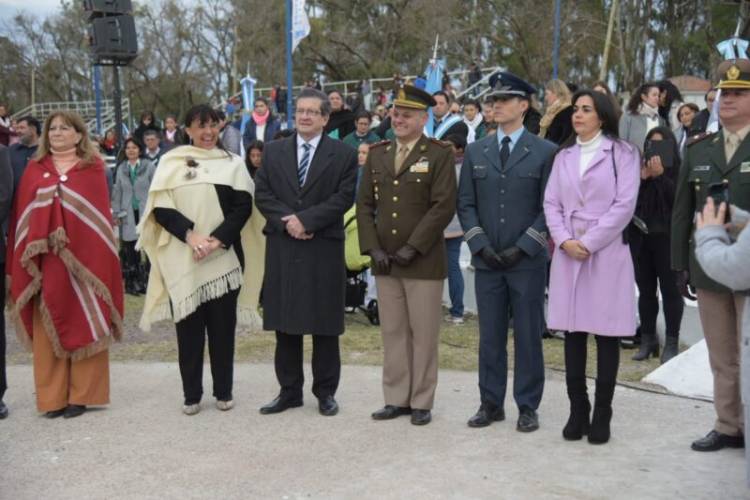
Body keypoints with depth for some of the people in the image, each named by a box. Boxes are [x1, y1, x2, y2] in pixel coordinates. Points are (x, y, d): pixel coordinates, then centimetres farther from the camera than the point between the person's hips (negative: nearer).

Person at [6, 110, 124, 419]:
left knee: (82, 325, 4)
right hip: (43, 261, 2)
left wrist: (100, 260, -10)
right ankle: (52, 396, 14)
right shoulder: (34, 169, 9)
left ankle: (81, 394, 14)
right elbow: (21, 217, 6)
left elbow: (102, 214, -1)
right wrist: (16, 264, -1)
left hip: (83, 259, -2)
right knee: (47, 328, 6)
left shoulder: (92, 169, 2)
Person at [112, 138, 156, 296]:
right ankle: (132, 282, 9)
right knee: (130, 248, 1)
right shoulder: (121, 169, 11)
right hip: (128, 214, 3)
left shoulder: (149, 167, 0)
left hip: (146, 212, -2)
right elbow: (117, 192, 14)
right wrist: (116, 213, 9)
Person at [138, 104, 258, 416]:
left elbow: (243, 206, 0)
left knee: (222, 326, 4)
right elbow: (161, 207, -1)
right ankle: (191, 394, 12)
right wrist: (190, 235, -15)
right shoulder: (171, 162, 7)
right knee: (188, 326, 3)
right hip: (183, 259, 0)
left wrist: (218, 238, -13)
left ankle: (223, 391, 15)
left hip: (223, 258, 0)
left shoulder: (233, 163, 8)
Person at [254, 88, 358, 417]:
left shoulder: (343, 154, 2)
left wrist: (306, 219, -14)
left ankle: (325, 392, 15)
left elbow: (343, 197, -6)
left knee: (324, 324, 4)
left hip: (324, 248, -2)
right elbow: (262, 194, 5)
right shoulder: (273, 151, 11)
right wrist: (286, 221, -11)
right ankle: (289, 390, 18)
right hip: (282, 248, 3)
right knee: (284, 322, 7)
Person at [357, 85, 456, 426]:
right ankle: (396, 399, 19)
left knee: (423, 334, 3)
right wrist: (373, 248, -1)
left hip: (423, 262, -4)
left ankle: (421, 402, 13)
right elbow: (364, 204, 10)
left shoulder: (440, 154, -3)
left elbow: (443, 206, -11)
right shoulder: (377, 154, 12)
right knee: (392, 332, 9)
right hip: (385, 261, 5)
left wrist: (412, 248, -14)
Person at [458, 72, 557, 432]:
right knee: (490, 336, 9)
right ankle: (491, 403, 20)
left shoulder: (545, 152, 0)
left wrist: (522, 247, -11)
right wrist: (481, 246, -5)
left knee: (528, 335, 4)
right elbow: (466, 204, 8)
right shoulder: (476, 152, 9)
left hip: (528, 260, -3)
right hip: (486, 260, 3)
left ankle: (527, 407, 15)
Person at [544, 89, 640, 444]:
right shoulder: (563, 156, 14)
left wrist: (589, 243, -12)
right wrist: (564, 241, -8)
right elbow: (551, 203, 9)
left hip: (606, 252, -4)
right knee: (573, 333, 4)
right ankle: (577, 412, 12)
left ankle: (601, 417, 7)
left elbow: (624, 205, -7)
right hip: (567, 253, 4)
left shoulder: (622, 153, 1)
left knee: (606, 335, 0)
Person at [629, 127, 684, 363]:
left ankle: (671, 342, 5)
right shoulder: (639, 167, 7)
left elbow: (678, 200, -14)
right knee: (645, 289, 8)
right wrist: (641, 179, -10)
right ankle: (647, 339, 16)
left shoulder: (678, 170, -3)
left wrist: (660, 175, -17)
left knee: (669, 289, 0)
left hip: (666, 237, -4)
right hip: (640, 236, 4)